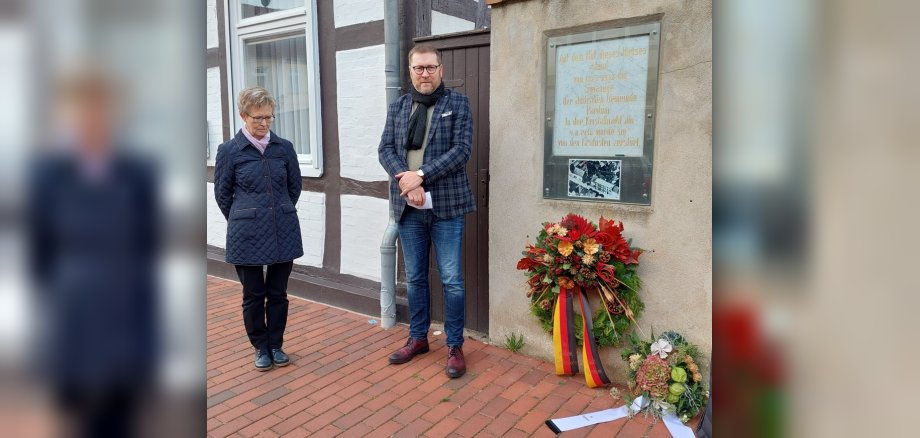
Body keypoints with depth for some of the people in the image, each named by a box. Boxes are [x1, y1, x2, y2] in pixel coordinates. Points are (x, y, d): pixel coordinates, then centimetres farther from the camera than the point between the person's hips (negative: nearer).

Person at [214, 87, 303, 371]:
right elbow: (222, 193, 6)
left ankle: (276, 345, 27)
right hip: (247, 236, -2)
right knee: (253, 294, 9)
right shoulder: (229, 151, -3)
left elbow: (295, 187, 13)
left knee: (278, 293, 11)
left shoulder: (284, 148, 2)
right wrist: (242, 220, 10)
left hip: (283, 232, 2)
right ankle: (260, 347, 26)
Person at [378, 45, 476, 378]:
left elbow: (462, 149, -10)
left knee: (451, 280, 1)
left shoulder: (457, 103, 1)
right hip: (408, 207, 4)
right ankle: (418, 338, 30)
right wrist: (405, 179, -15)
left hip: (446, 204, -4)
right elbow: (385, 149, 4)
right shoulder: (397, 107, 12)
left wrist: (421, 175, -17)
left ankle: (454, 346, 16)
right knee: (415, 278, 14)